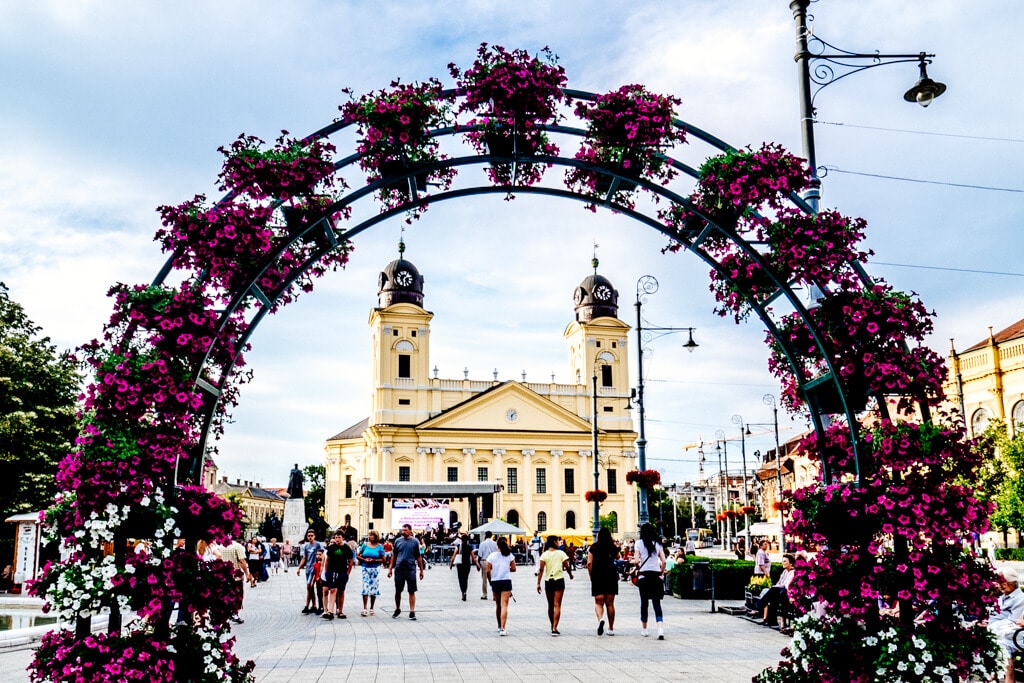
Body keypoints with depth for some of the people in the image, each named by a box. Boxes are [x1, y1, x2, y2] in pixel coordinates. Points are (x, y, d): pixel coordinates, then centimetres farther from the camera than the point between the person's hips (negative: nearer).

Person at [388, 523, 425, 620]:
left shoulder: (415, 542, 1)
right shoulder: (398, 541, 5)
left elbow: (418, 557, 5)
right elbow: (394, 555, 11)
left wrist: (421, 570, 4)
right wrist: (390, 568, 7)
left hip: (411, 569, -2)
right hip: (399, 569, 2)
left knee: (412, 591, 0)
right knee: (398, 591, 9)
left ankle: (412, 612, 5)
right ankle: (397, 609, 28)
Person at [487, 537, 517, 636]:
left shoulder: (492, 556, -2)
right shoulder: (509, 555, -2)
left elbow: (488, 571, -3)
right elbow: (513, 568, -2)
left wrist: (490, 581, 10)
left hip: (495, 582, 2)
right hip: (506, 581, -2)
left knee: (498, 605, 17)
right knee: (504, 605, -5)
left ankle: (499, 626, 30)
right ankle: (502, 628, -16)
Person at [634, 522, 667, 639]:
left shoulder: (639, 543, -2)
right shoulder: (657, 544, 5)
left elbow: (636, 561, -10)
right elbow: (663, 561, -2)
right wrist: (661, 573, 11)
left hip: (644, 575, -2)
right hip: (656, 575, 2)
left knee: (644, 602, 11)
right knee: (657, 603, 2)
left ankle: (644, 629, 20)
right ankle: (660, 629, -14)